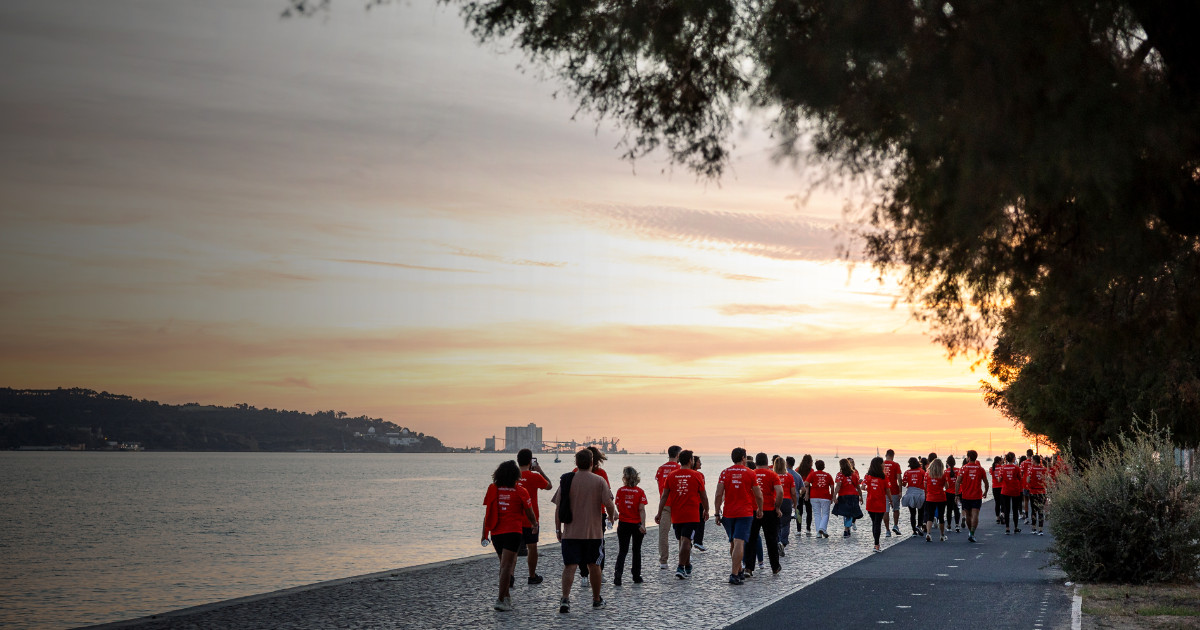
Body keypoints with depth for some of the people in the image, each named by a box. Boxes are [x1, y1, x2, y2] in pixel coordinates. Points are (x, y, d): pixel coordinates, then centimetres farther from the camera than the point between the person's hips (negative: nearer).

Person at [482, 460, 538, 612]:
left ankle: (506, 596, 23)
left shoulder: (492, 489, 2)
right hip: (512, 531, -4)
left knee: (506, 563, 20)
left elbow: (487, 513, 3)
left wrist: (485, 534, 10)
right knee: (506, 565, -7)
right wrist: (535, 524, 25)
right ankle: (501, 600, -15)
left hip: (496, 532, 4)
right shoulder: (520, 491, -4)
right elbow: (530, 514, 4)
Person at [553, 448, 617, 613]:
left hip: (570, 532, 0)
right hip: (593, 532, 0)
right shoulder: (599, 481, -4)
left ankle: (565, 599, -20)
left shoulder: (567, 480, 0)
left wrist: (558, 529, 8)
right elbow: (608, 504, -10)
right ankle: (597, 600, 28)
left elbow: (558, 508, 0)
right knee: (594, 565, 15)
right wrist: (612, 516, 12)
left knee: (569, 566, -1)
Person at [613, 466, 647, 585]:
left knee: (622, 551, 4)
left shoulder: (620, 491, -4)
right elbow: (641, 510, -12)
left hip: (623, 524, 0)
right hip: (637, 524, 0)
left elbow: (618, 508, 2)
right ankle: (636, 576, 20)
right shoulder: (640, 492, -7)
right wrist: (643, 525, -15)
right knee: (636, 550, 14)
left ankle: (618, 576, -11)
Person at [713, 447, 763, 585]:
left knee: (733, 543, 17)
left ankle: (739, 571, 28)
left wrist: (717, 513, 1)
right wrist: (760, 510, 16)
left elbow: (719, 495, -4)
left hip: (729, 513, 3)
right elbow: (758, 496, 1)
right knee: (739, 543, -9)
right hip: (745, 513, -3)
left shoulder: (725, 473, 2)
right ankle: (735, 574, -17)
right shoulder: (750, 473, -2)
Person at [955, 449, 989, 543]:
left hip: (966, 496, 0)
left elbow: (958, 482, -9)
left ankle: (970, 532, 31)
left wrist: (957, 494, -6)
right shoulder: (980, 468, 0)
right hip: (977, 496, 0)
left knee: (968, 515, 16)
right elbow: (986, 482, 6)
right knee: (975, 515, -6)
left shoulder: (964, 468, -4)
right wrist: (985, 492, 22)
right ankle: (972, 534, -18)